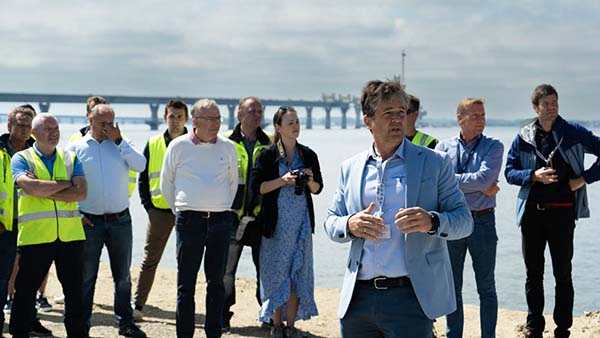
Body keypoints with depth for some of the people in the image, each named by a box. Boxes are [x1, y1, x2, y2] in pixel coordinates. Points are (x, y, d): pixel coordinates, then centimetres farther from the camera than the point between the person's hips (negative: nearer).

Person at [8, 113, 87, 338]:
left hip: (71, 235, 3)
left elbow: (81, 193, -4)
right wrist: (65, 184, -7)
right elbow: (31, 188, -17)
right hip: (34, 235, -3)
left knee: (74, 289, 8)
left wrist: (45, 190, -11)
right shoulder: (21, 159, 3)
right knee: (26, 290, 4)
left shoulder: (70, 158, 11)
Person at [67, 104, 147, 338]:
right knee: (86, 275, 4)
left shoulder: (121, 145, 8)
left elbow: (140, 165, -9)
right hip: (89, 221, -2)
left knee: (123, 275, 8)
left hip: (120, 220, 2)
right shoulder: (76, 148, 3)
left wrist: (119, 141, -11)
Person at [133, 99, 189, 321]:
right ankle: (137, 305, 11)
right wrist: (147, 204, 1)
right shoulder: (153, 145, 6)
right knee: (150, 259, 5)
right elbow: (143, 177, 10)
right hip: (159, 209, 1)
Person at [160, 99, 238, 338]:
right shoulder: (178, 146, 1)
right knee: (186, 283, 0)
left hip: (220, 220, 2)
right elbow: (166, 184, 11)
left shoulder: (227, 147, 7)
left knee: (216, 282, 7)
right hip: (189, 220, -2)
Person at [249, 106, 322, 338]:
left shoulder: (308, 155, 7)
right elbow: (256, 186, -8)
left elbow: (318, 188, 13)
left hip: (301, 223, 3)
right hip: (276, 223, -3)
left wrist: (310, 182, -8)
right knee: (276, 273, 0)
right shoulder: (267, 156, -2)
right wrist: (283, 180, -17)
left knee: (297, 275, 3)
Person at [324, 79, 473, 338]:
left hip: (410, 298, -3)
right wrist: (350, 225, -8)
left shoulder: (434, 162, 4)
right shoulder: (350, 168, 12)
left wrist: (432, 222, -20)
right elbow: (331, 222, 15)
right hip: (358, 297, 3)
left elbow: (464, 220, 1)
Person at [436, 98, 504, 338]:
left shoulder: (493, 146, 0)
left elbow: (485, 178, -16)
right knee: (452, 286, 10)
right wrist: (479, 187, -15)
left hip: (482, 222, -2)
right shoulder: (444, 147, 4)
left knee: (486, 287, 4)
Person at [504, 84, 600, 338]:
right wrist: (534, 176, -13)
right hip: (531, 212, 2)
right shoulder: (523, 138, 4)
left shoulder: (573, 133, -1)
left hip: (562, 212, -2)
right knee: (533, 273, 9)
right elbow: (509, 172, 4)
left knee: (563, 274, 4)